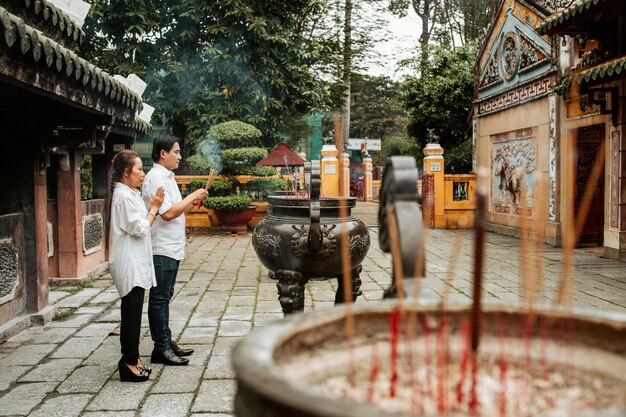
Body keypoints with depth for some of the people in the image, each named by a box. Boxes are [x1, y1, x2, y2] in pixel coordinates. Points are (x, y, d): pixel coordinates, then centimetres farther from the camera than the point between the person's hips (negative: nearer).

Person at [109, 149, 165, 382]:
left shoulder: (130, 194, 15)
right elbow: (140, 228, -18)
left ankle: (131, 358, 22)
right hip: (130, 265, -10)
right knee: (132, 313, -5)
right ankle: (129, 363, 2)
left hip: (136, 263, 10)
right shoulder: (124, 196, -15)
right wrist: (154, 208, -7)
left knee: (132, 313, 14)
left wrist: (154, 208, 7)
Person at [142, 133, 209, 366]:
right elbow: (168, 213, -24)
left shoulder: (167, 177, 16)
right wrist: (192, 197, -15)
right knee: (159, 298, -2)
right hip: (161, 249, -10)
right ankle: (161, 348, 6)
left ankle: (166, 342, 25)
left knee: (164, 298, 15)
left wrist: (193, 203, 7)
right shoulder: (156, 178, -15)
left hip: (172, 248, 10)